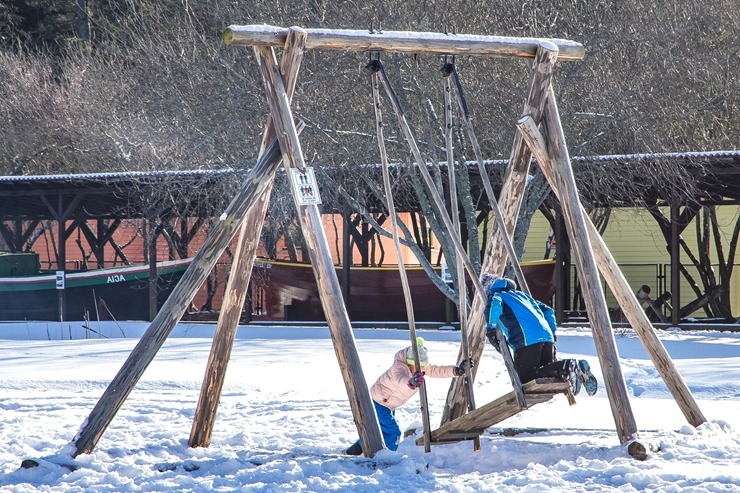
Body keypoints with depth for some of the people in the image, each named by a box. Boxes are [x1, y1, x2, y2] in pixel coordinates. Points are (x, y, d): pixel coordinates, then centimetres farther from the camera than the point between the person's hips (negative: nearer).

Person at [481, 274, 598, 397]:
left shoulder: (496, 296, 15)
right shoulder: (521, 294, 35)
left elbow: (494, 305, -11)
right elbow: (548, 311, 33)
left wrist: (491, 329, -8)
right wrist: (552, 331, 37)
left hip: (527, 340, -7)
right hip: (547, 337, 7)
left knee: (525, 378, -8)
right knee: (548, 370, 19)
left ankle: (566, 368, -26)